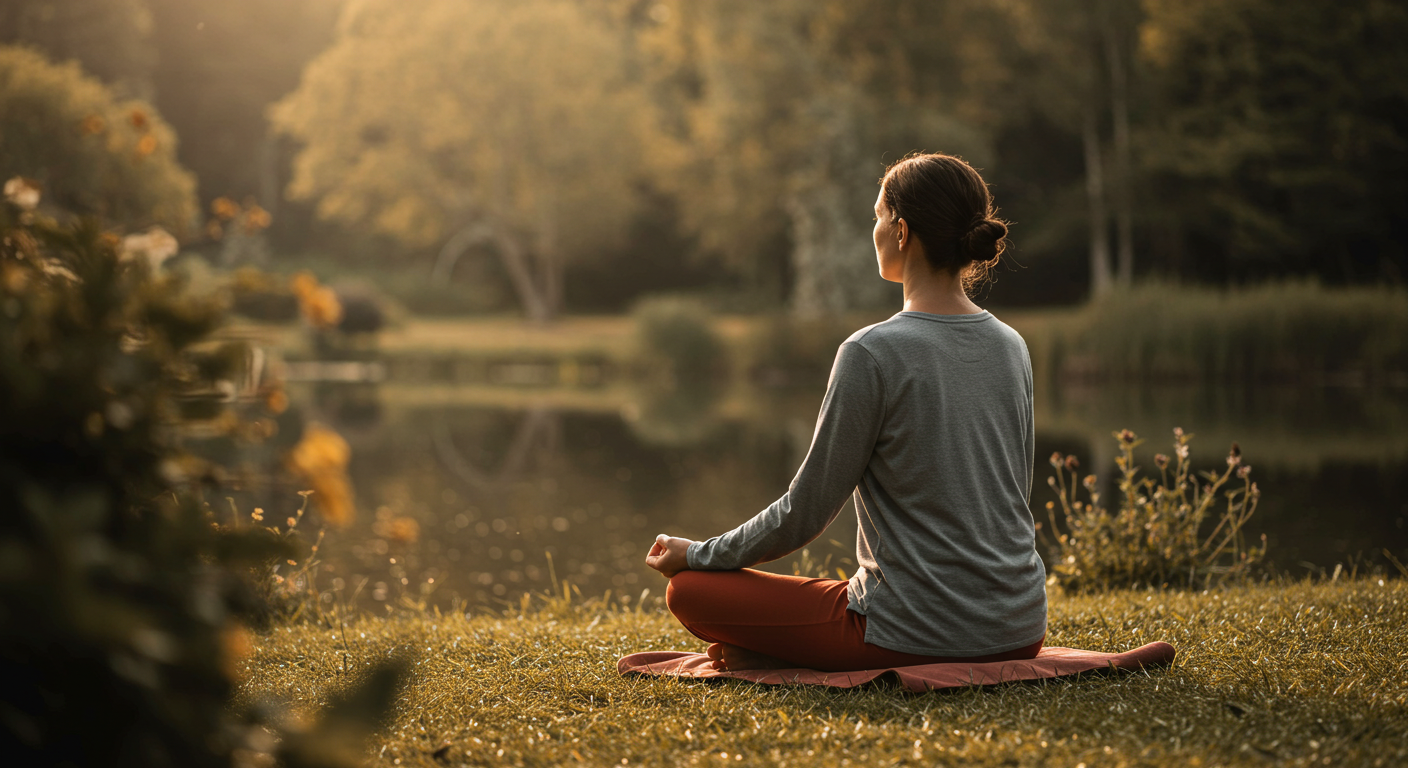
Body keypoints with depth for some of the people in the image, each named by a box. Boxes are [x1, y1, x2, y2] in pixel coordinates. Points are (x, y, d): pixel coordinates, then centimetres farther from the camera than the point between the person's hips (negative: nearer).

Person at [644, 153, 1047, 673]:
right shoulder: (1011, 347, 4)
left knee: (689, 591, 2)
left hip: (921, 632, -8)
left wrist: (697, 554, 4)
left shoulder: (873, 353, -17)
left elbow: (805, 512, -12)